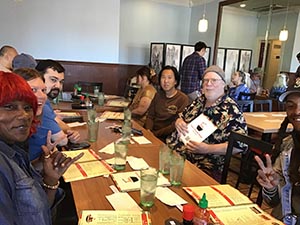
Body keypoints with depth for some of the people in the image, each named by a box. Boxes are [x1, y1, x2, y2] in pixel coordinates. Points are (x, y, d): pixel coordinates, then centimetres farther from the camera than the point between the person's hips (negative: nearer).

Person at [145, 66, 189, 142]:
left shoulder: (183, 99, -10)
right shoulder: (158, 95, 13)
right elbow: (150, 116, 11)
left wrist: (156, 133, -15)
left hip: (165, 138, -6)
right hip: (151, 134, 6)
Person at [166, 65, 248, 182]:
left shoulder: (231, 110, -10)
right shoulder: (200, 100, 11)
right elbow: (182, 117, 24)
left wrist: (207, 149, -24)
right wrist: (178, 122, -2)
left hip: (202, 167, -7)